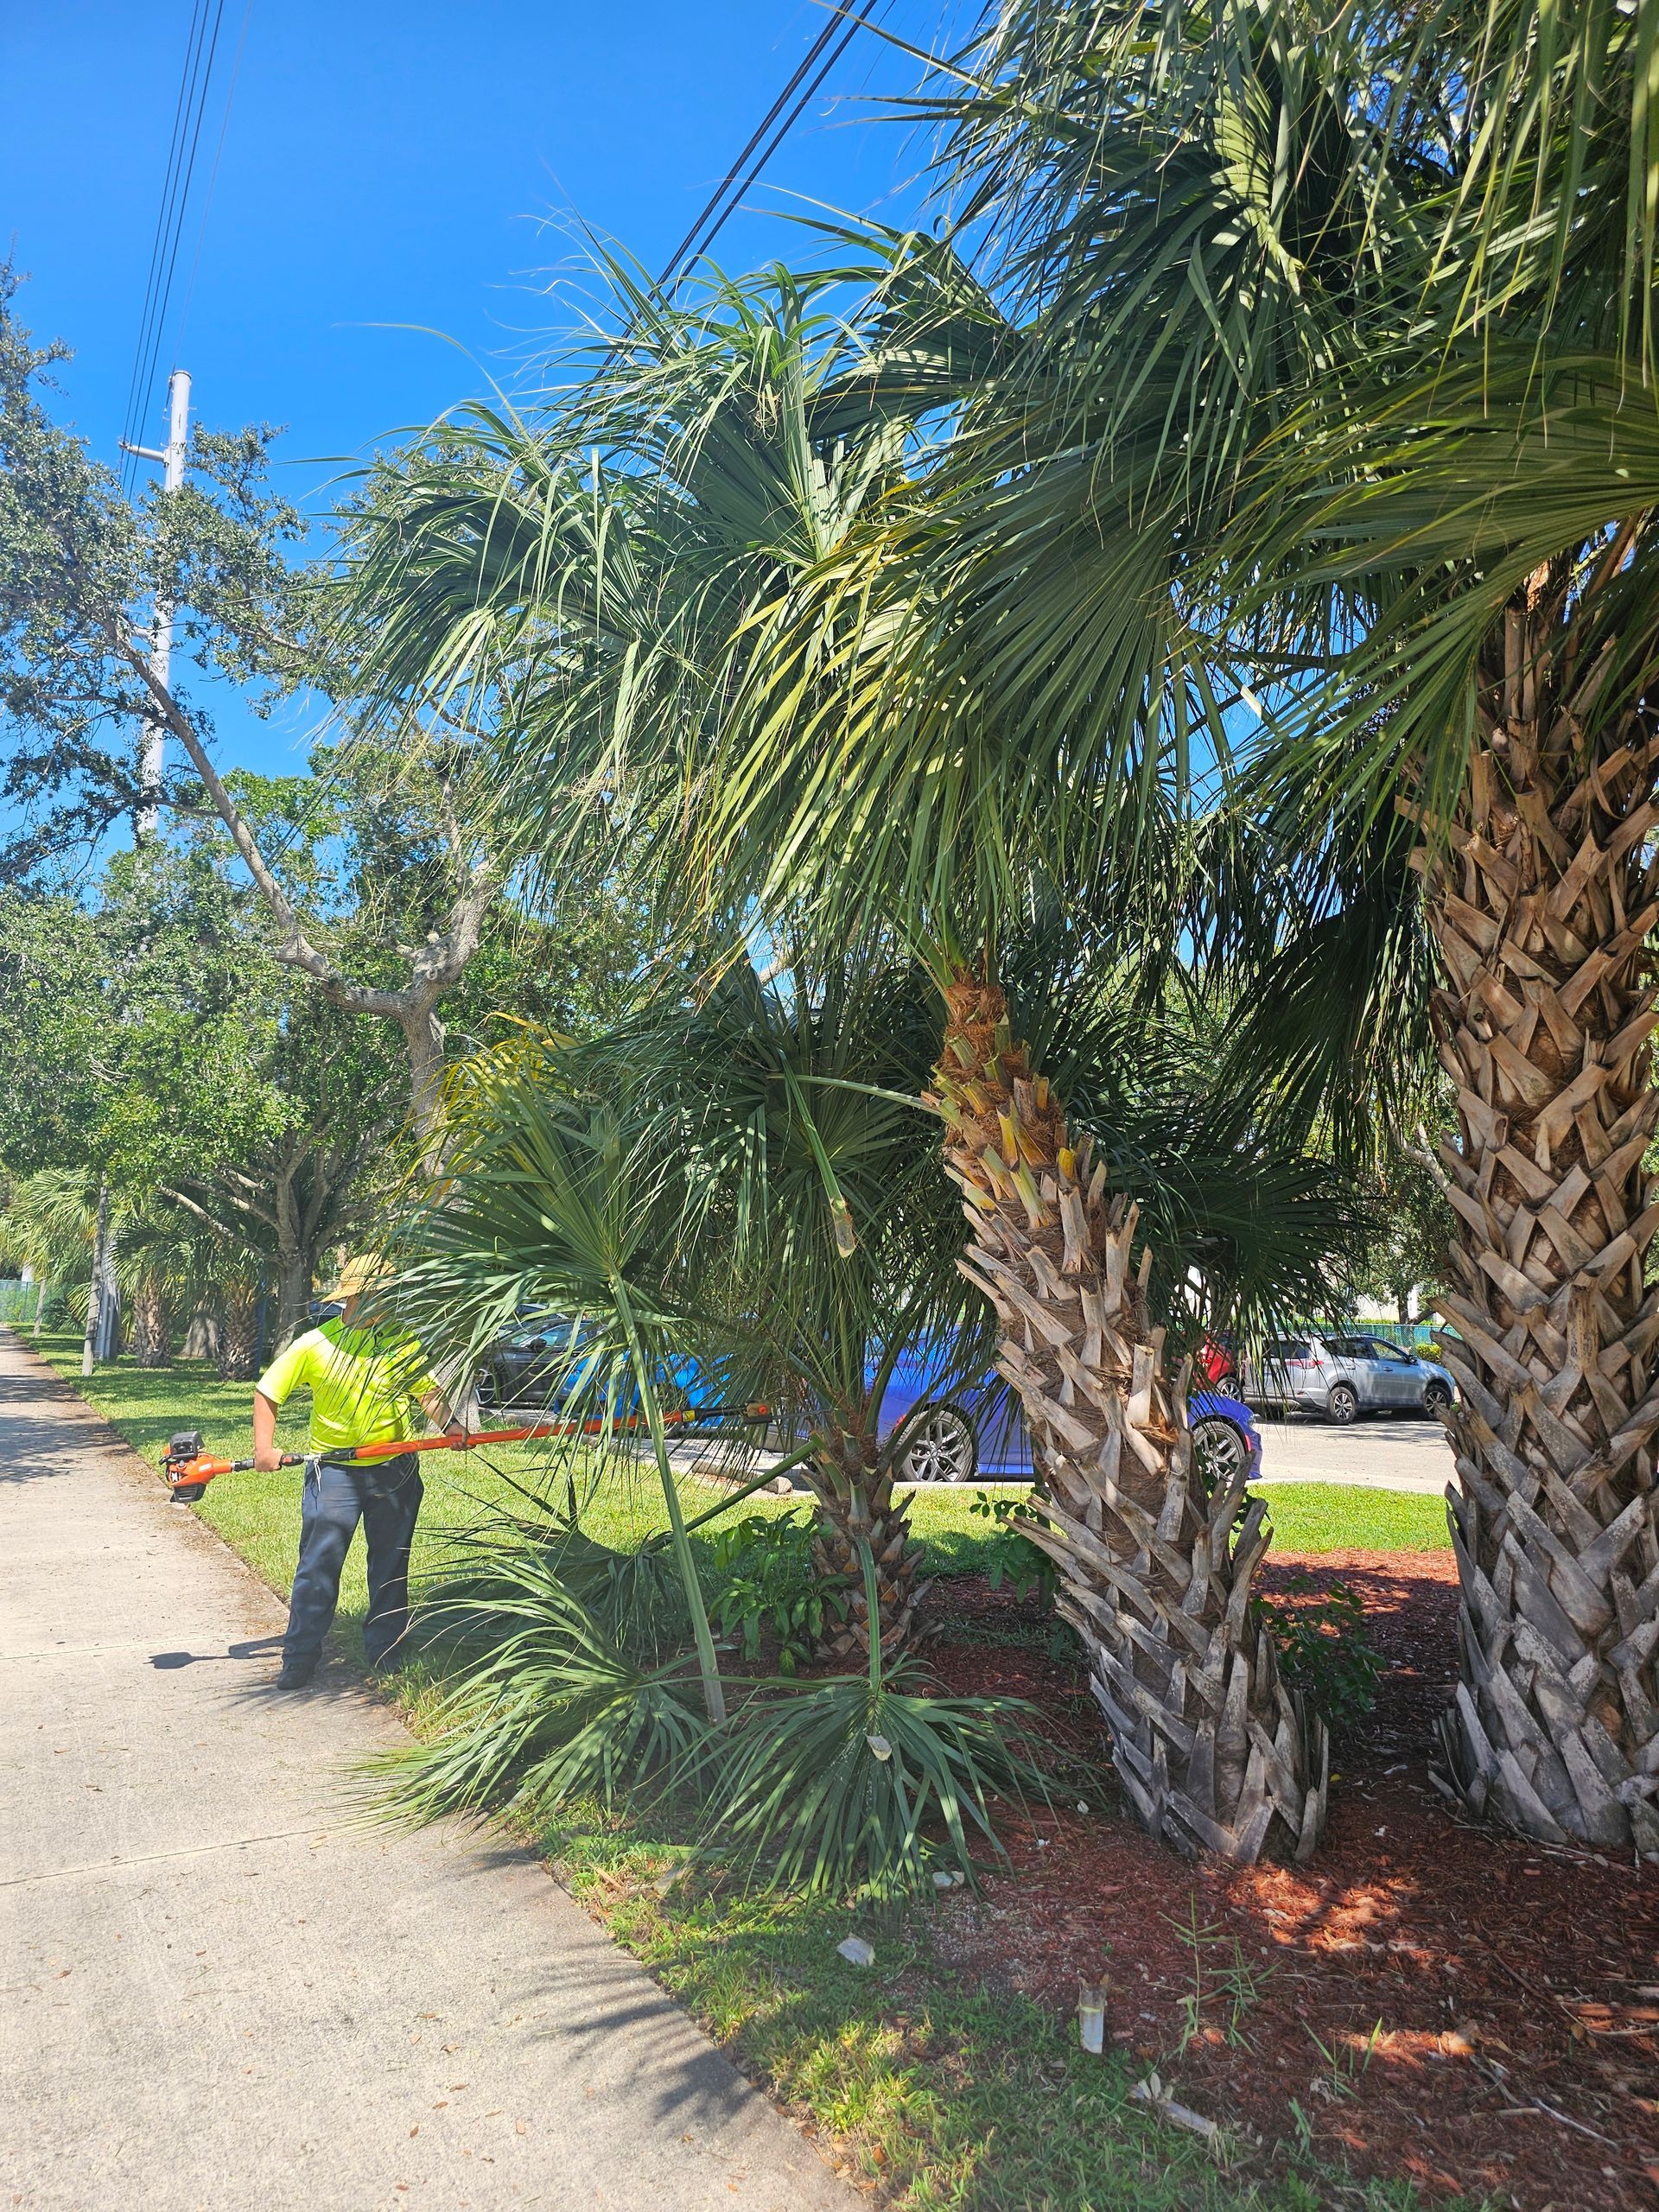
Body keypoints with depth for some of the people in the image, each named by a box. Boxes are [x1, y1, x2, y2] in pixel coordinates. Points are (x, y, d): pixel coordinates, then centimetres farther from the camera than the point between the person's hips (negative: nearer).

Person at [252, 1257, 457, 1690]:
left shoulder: (402, 1342, 0)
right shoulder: (315, 1345, -8)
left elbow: (427, 1392, 3)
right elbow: (267, 1392, 0)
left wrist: (450, 1426, -14)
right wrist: (264, 1447, -10)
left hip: (395, 1468, 3)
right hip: (333, 1468, -2)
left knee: (391, 1562, 11)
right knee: (319, 1562, -3)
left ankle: (384, 1649, 25)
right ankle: (300, 1657, 11)